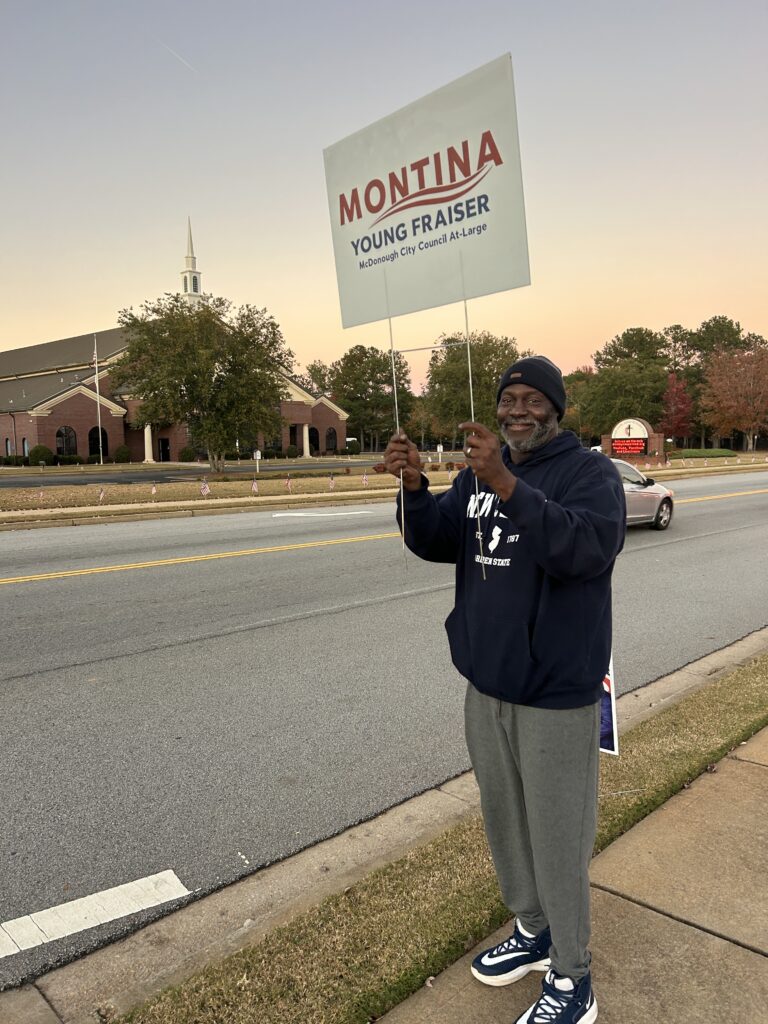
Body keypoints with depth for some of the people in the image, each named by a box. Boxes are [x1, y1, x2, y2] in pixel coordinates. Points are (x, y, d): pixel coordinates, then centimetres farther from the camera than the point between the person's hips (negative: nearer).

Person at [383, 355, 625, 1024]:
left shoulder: (590, 471, -11)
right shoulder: (478, 473, 9)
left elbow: (590, 546, -29)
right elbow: (436, 542, 2)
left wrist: (506, 485, -39)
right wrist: (414, 487, -17)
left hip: (555, 692, -6)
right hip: (486, 684, 6)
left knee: (557, 836, 5)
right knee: (503, 818, 20)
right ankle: (532, 932, 43)